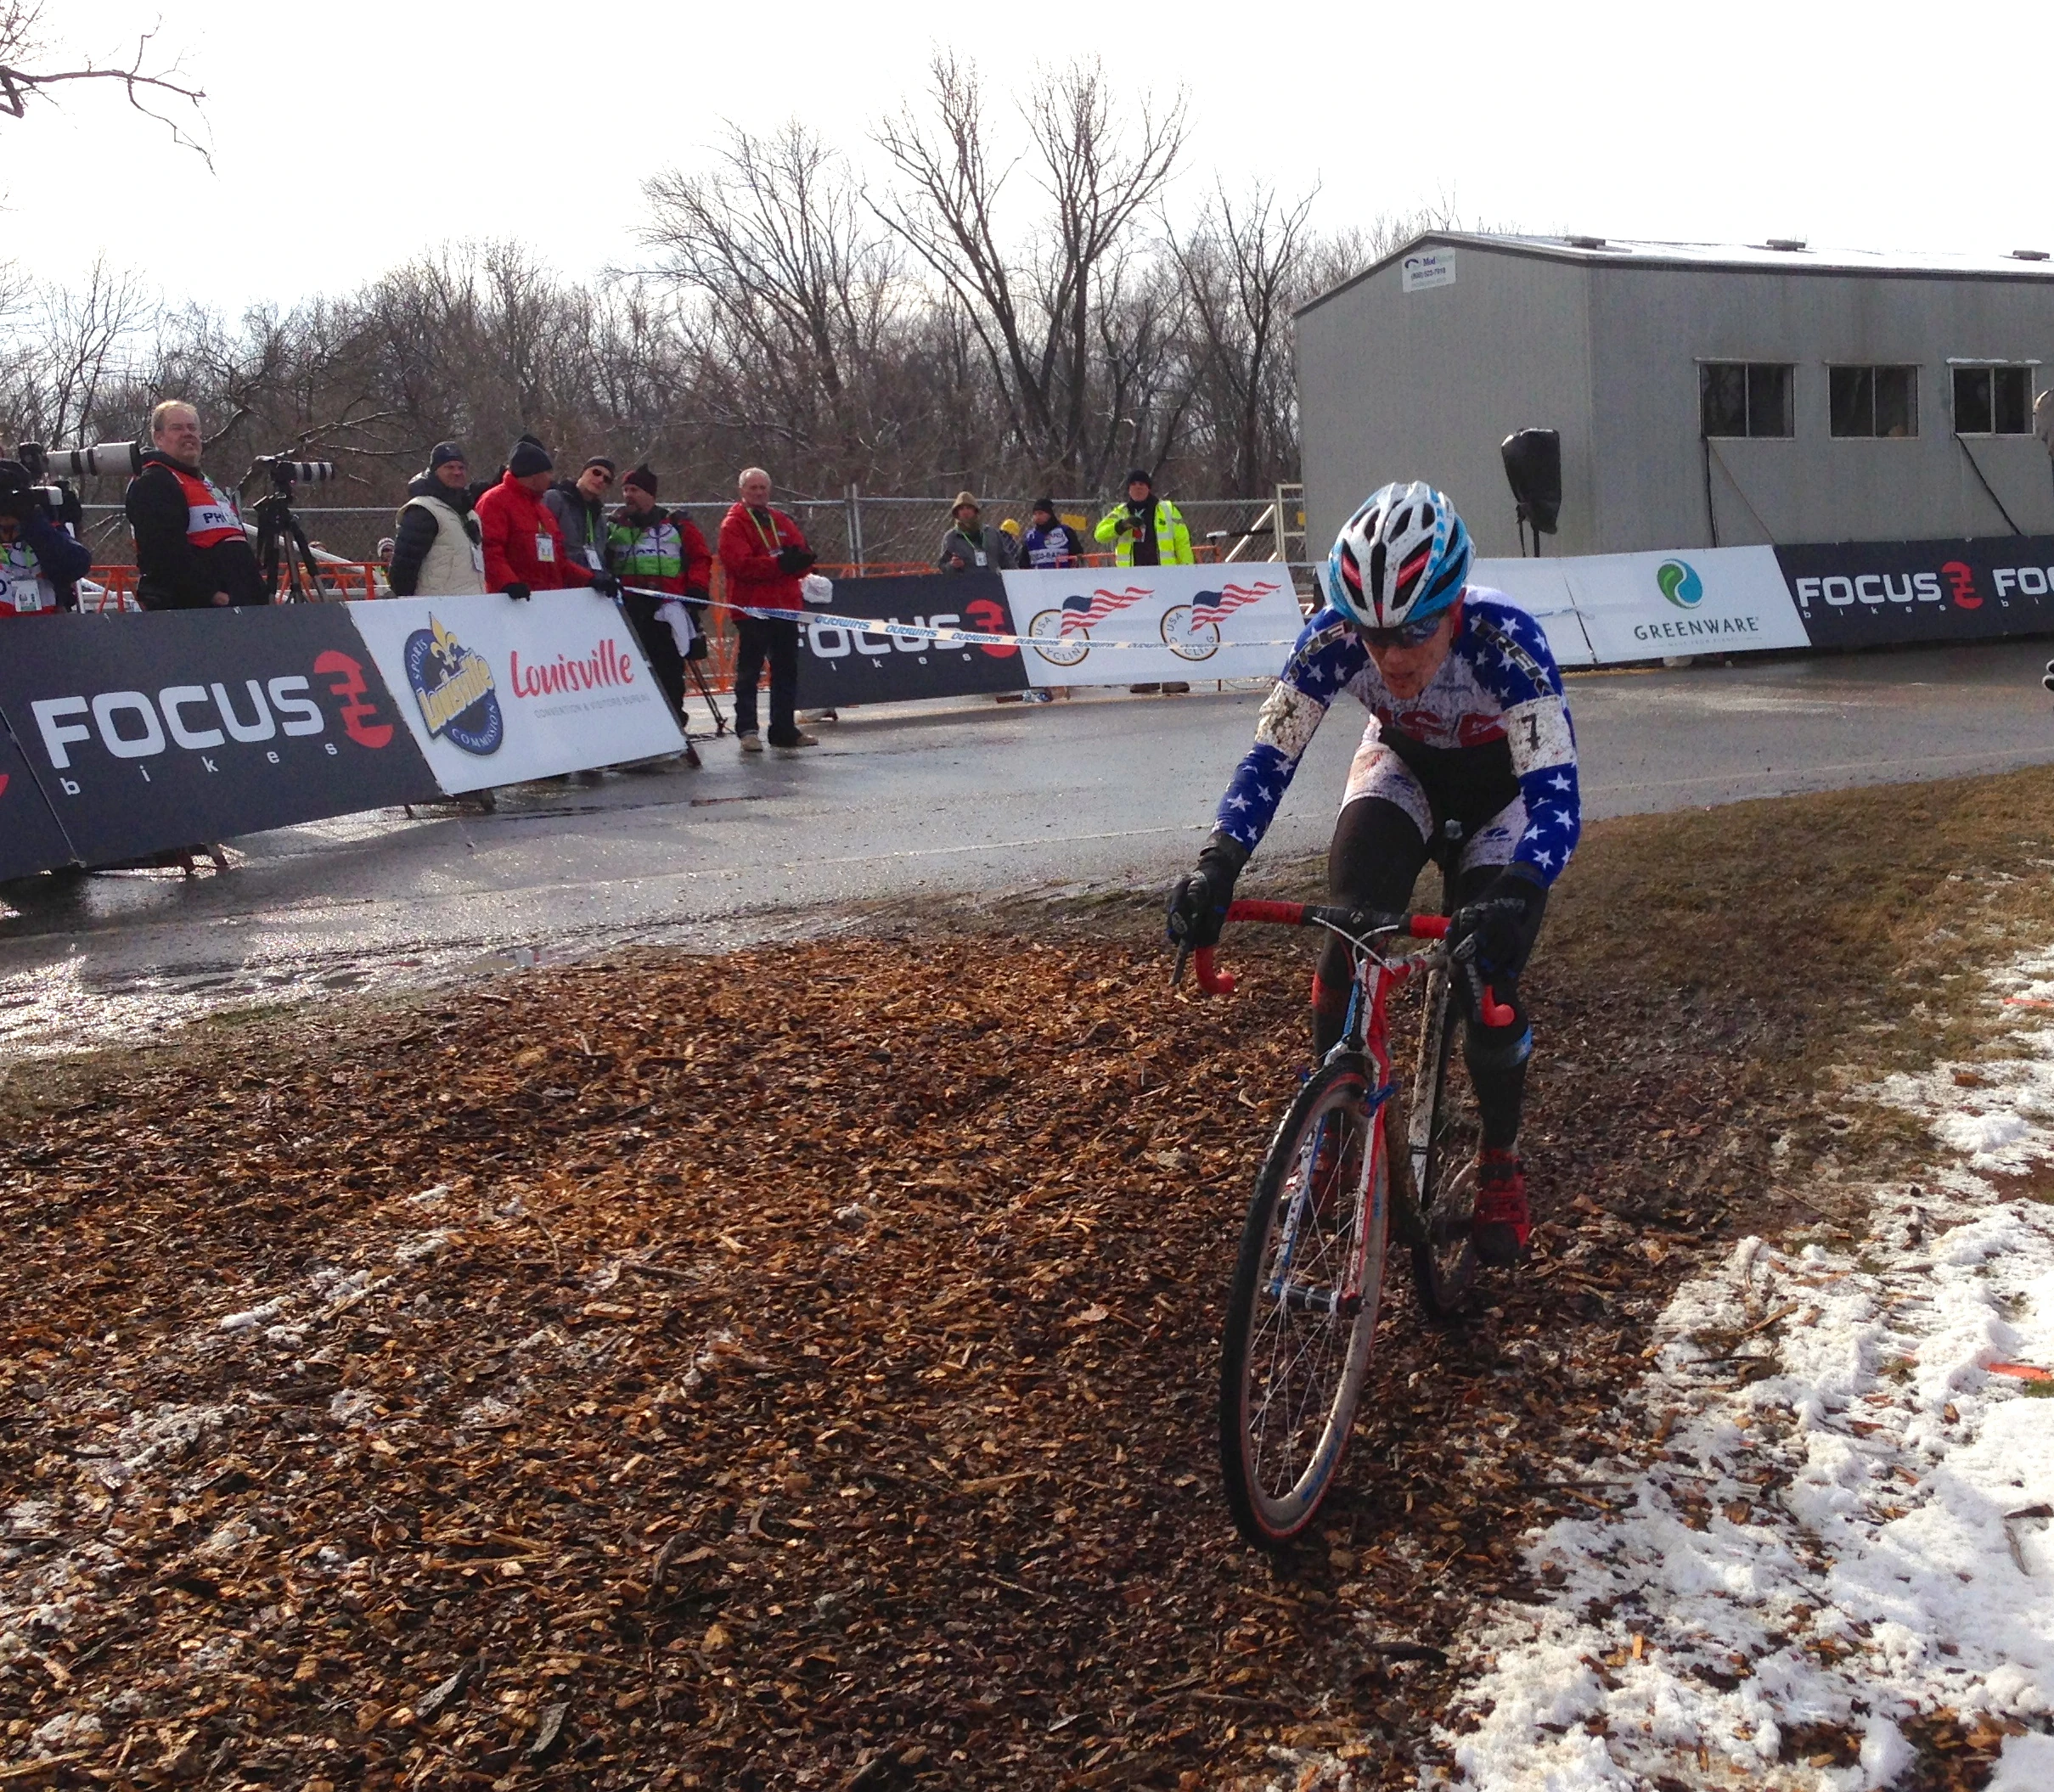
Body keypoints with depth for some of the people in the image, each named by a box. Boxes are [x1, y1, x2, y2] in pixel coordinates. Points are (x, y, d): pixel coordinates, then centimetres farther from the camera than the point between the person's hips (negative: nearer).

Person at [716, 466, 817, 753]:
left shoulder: (782, 522, 17)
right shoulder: (733, 524, -2)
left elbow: (802, 556, 11)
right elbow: (741, 565, -16)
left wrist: (800, 561, -14)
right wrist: (779, 563, -25)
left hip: (785, 607, 6)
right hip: (752, 609, -6)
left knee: (786, 670, 9)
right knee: (749, 672, -3)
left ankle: (785, 729, 16)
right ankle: (747, 730, 0)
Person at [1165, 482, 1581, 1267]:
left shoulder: (1506, 641, -38)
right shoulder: (1333, 638, -31)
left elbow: (1556, 792, -43)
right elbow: (1269, 757, -27)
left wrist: (1515, 895, -61)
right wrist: (1217, 865, -44)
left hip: (1506, 783, -2)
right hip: (1403, 766, 2)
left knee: (1487, 974, -13)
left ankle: (1500, 1164, 14)